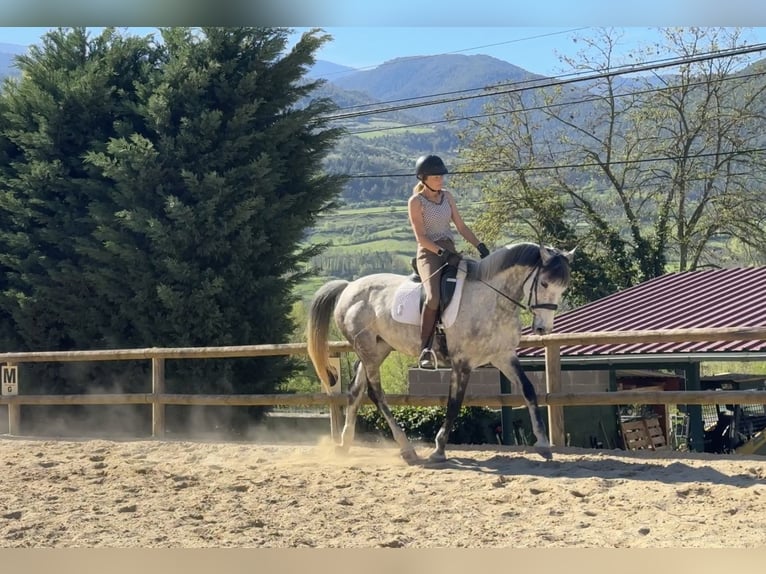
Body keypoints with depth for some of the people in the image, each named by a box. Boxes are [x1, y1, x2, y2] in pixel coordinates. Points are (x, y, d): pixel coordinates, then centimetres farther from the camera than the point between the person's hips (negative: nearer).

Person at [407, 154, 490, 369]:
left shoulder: (447, 196, 15)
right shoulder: (416, 202, -3)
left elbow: (461, 226, 16)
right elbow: (420, 237, -10)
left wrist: (480, 246, 2)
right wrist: (441, 252, -23)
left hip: (450, 252, 7)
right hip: (429, 254, -7)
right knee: (434, 296, -31)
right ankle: (425, 350, -26)